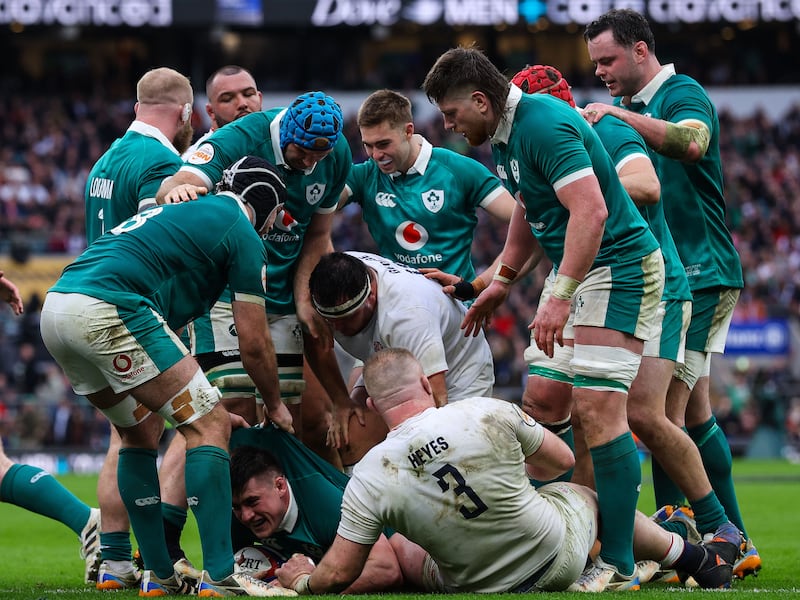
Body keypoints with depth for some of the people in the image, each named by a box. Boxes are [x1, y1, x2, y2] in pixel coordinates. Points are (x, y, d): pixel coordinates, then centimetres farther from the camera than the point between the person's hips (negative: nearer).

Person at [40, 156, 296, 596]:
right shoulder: (242, 234, 7)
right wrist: (275, 406, 28)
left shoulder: (181, 213, 33)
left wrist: (208, 406, 42)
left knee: (138, 431, 24)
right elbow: (254, 345, 10)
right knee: (208, 426, -2)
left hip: (55, 310, 9)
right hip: (108, 311, -9)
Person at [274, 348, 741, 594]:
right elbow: (562, 460, -2)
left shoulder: (370, 479, -19)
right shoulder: (488, 415, -20)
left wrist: (303, 579, 10)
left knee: (402, 553, 30)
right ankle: (702, 560, 48)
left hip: (478, 589, 0)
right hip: (559, 558, 0)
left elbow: (339, 573, -13)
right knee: (586, 491, 32)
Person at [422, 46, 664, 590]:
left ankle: (618, 565, -17)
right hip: (575, 270, 11)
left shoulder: (545, 125, -22)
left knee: (597, 407, -18)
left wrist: (561, 297, -34)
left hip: (619, 267, -11)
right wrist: (503, 280, 25)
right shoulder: (504, 135, 9)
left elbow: (590, 211, -31)